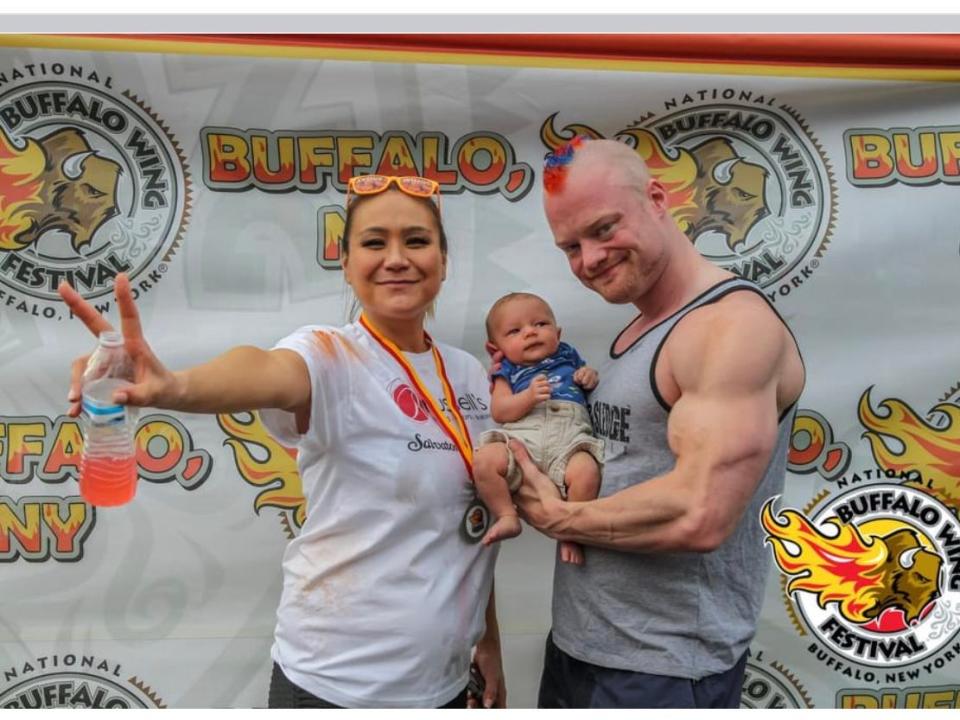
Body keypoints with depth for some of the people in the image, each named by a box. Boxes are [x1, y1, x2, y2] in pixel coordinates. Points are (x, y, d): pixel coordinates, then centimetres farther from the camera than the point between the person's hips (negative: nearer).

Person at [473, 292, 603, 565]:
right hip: (520, 438, 0)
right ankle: (507, 517, -9)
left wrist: (592, 377, 12)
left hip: (568, 438, 0)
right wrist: (529, 396, -12)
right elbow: (499, 411, 6)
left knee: (587, 471, -32)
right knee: (485, 460, -28)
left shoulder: (568, 356, 27)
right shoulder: (508, 371, 21)